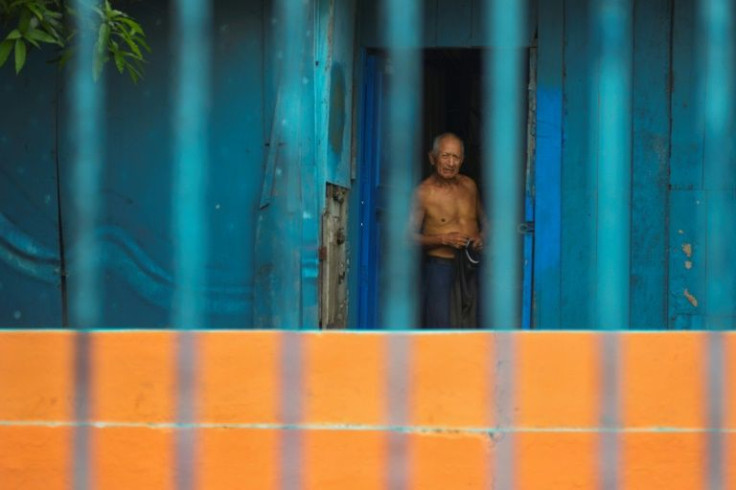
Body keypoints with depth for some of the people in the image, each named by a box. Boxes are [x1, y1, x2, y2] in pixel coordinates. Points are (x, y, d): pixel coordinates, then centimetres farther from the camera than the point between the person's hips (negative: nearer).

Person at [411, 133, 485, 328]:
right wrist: (444, 239, -19)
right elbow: (411, 236, -9)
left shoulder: (469, 185, 8)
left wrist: (481, 237, 0)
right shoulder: (423, 192, -8)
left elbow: (483, 220, 21)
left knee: (470, 324, 5)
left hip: (470, 267, 5)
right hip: (440, 267, -5)